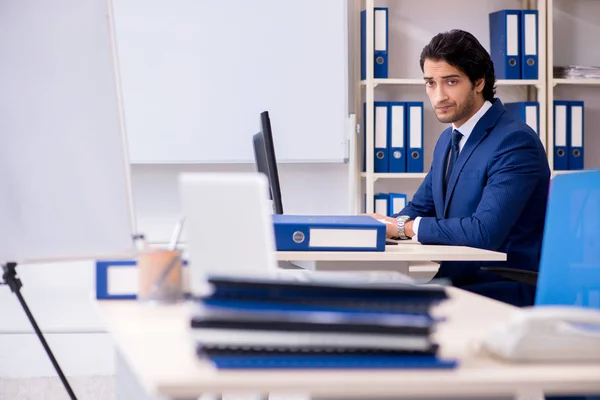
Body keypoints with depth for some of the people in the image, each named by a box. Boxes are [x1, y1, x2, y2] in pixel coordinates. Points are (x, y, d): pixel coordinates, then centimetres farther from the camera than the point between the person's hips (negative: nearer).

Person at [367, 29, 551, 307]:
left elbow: (484, 231, -26)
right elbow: (420, 208, 19)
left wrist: (403, 227, -19)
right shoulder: (448, 140, 13)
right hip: (455, 283, 8)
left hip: (506, 292, -8)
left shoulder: (515, 141, -16)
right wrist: (384, 224, -4)